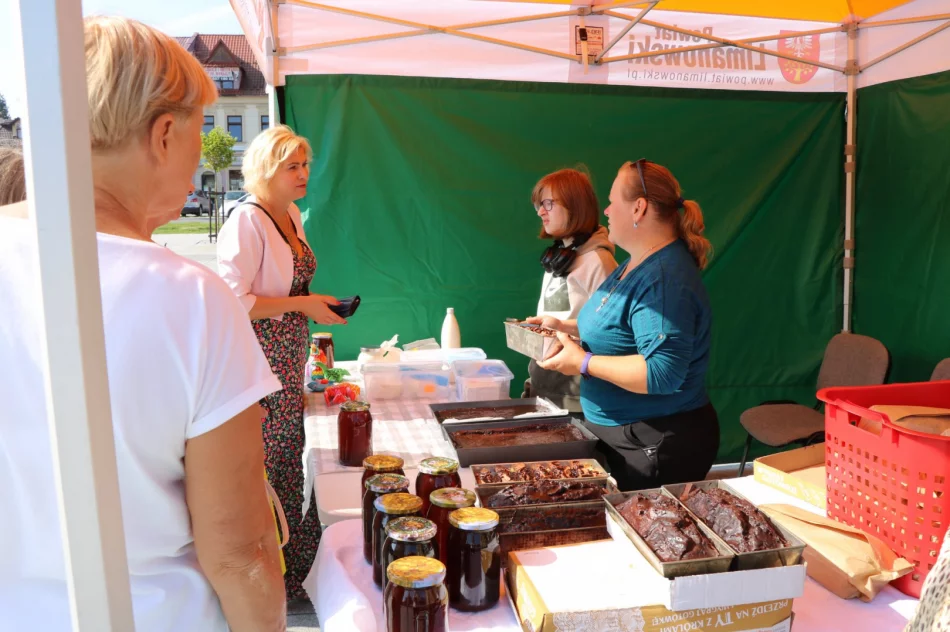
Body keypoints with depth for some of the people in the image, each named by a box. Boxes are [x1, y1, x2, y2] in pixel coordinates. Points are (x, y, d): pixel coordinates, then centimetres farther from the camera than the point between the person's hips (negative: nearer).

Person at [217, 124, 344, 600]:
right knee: (258, 471, 1)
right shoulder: (246, 221, -16)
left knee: (288, 462, 16)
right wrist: (302, 305, -18)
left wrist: (316, 301, 9)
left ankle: (291, 571, 32)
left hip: (289, 362, 9)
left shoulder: (292, 215, 12)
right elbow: (233, 302, -20)